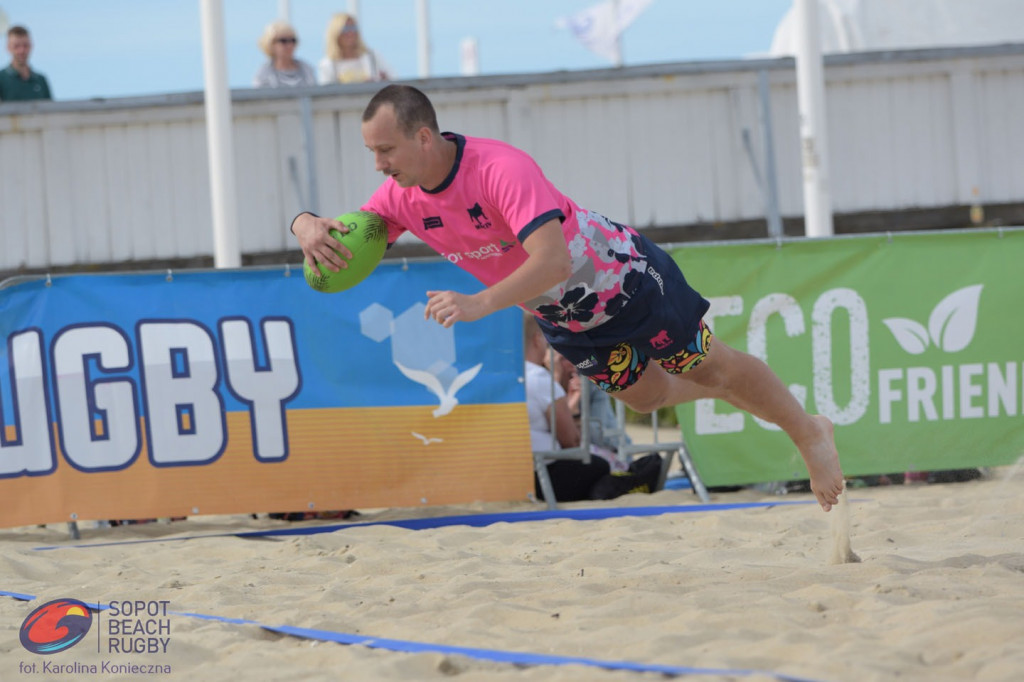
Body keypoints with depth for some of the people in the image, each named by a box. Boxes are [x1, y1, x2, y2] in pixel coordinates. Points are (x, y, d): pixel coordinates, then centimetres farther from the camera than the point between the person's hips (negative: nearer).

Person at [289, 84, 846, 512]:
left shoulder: (502, 169, -39)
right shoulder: (402, 196, -18)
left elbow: (553, 260, -48)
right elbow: (348, 245, -11)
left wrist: (480, 304, -60)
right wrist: (309, 228, -35)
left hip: (620, 276, -7)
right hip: (561, 317, 7)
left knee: (713, 370, 10)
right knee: (645, 395, 24)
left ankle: (808, 432, 33)